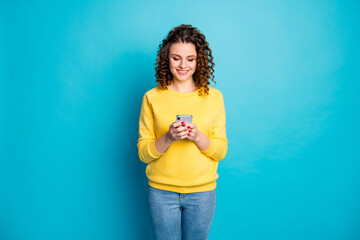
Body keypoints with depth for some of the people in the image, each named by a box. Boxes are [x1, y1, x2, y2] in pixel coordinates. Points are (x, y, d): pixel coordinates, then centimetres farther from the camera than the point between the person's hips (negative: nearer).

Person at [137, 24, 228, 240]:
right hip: (162, 192, 0)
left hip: (202, 192, 1)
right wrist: (168, 138, -20)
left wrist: (198, 137, -19)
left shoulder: (214, 97, -1)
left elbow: (221, 151, -1)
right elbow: (143, 153, -3)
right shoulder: (152, 98, -3)